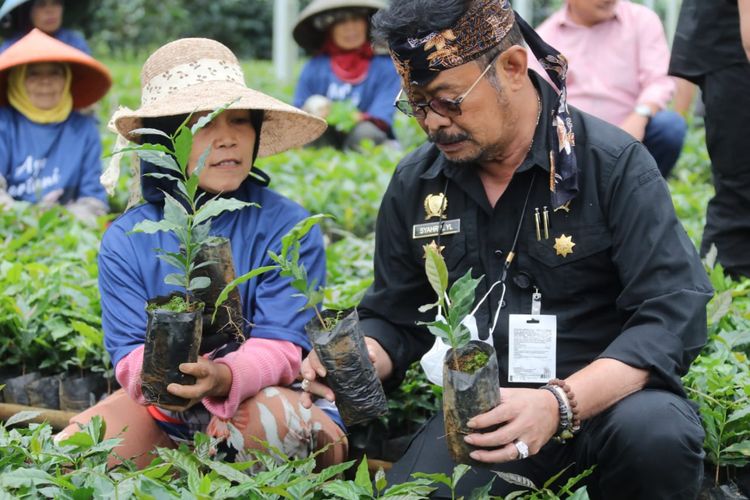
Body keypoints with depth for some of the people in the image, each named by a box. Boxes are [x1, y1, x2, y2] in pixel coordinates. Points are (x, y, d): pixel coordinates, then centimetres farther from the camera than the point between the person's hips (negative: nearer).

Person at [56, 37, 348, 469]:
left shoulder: (288, 228, -11)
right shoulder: (126, 241, -3)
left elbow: (281, 345, -17)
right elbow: (130, 353, -9)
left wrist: (225, 378, -41)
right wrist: (165, 380, -35)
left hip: (269, 392, -3)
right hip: (169, 414, 4)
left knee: (273, 416, -39)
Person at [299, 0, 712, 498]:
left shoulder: (614, 163, -11)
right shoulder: (414, 185, 4)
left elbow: (673, 314, -18)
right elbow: (395, 321, 14)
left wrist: (561, 403, -33)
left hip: (608, 397, -4)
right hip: (481, 410, 4)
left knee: (654, 433, -36)